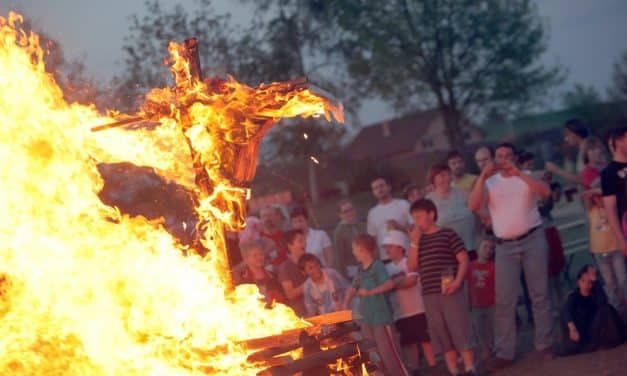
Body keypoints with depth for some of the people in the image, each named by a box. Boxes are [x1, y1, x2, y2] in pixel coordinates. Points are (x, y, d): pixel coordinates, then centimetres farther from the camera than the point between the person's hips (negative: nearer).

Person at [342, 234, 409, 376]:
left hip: (381, 316, -9)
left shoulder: (377, 266, -13)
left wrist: (371, 292, -27)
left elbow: (390, 284, -24)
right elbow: (353, 288, 18)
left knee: (388, 351, -8)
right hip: (367, 317, 9)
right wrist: (345, 305, 5)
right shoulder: (361, 269, 11)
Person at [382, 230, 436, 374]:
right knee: (408, 343, 10)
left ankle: (433, 367, 2)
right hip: (399, 313, 6)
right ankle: (414, 370, 16)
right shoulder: (387, 268, 12)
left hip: (416, 310, -6)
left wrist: (394, 284, -12)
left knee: (424, 340, -3)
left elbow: (411, 280, -17)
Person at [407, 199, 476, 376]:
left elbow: (464, 259, -5)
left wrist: (457, 282, -17)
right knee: (441, 335, 7)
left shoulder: (448, 234, -3)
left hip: (450, 292, -6)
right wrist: (414, 242, -3)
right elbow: (411, 266, 7)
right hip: (429, 295, 6)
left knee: (460, 330, -8)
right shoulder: (418, 240, 14)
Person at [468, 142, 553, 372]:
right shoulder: (490, 183, 7)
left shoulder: (526, 177, 5)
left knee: (540, 294, 3)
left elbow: (545, 192, -14)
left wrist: (518, 173, -19)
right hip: (505, 246, 1)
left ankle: (544, 344, 12)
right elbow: (473, 205, -8)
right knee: (504, 300, -3)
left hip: (533, 240, -1)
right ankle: (504, 353, -2)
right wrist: (483, 177, -15)